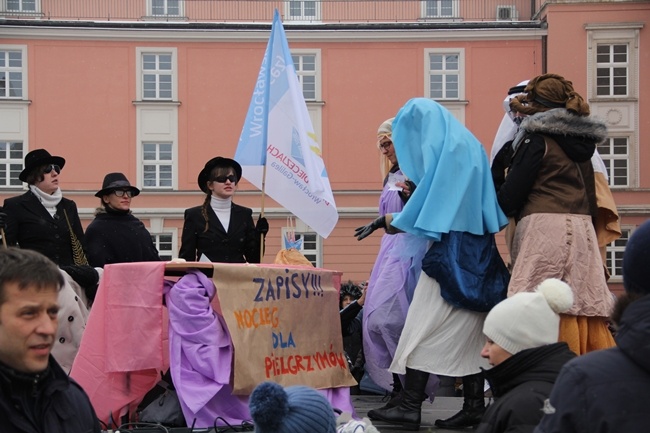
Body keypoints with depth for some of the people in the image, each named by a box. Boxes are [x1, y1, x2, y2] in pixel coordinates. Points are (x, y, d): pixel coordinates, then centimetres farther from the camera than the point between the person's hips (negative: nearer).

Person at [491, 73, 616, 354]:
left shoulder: (538, 139, -2)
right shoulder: (582, 141, 19)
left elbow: (510, 195, -4)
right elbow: (591, 199, 20)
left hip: (545, 228, -8)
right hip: (583, 229, 8)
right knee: (582, 308, 5)